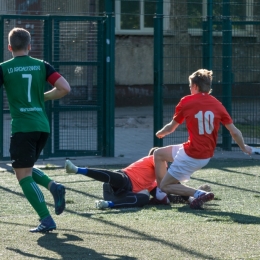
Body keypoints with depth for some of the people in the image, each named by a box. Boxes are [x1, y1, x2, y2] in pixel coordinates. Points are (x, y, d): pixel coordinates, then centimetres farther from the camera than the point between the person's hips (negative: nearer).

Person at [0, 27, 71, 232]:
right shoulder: (42, 66, 7)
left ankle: (46, 220, -11)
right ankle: (53, 186, -3)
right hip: (43, 126, 5)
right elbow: (65, 88, -1)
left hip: (22, 127, -5)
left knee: (23, 174, 0)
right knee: (27, 169, 24)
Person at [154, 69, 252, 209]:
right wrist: (244, 148, 20)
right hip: (207, 154, 7)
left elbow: (171, 128, 3)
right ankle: (161, 194, 25)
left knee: (165, 186, 2)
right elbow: (234, 132, 1)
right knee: (158, 154, 24)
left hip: (191, 156, -7)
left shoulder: (186, 102, -9)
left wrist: (160, 133, 26)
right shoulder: (217, 104, 1)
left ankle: (199, 194, -14)